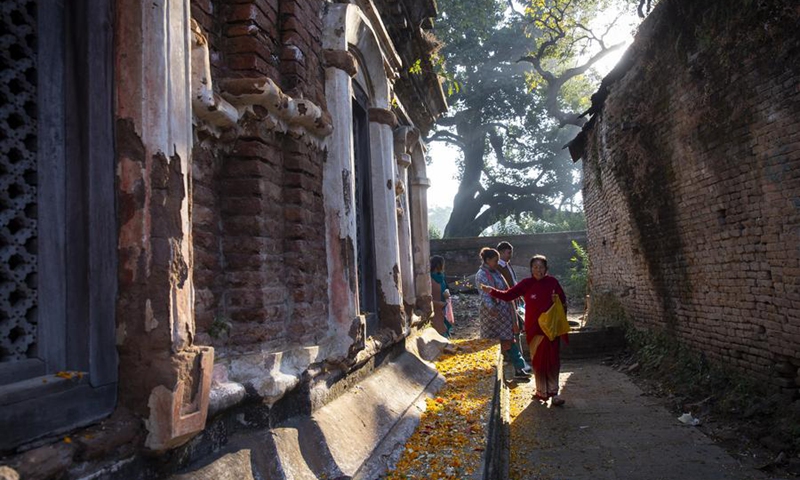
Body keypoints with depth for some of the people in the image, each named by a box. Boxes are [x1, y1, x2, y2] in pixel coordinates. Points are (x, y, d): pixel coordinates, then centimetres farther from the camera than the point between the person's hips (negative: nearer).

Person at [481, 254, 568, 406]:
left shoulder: (552, 282, -1)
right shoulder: (526, 284, -4)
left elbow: (563, 300, 9)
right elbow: (508, 295, -7)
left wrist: (557, 301, -13)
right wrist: (492, 291, -19)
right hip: (535, 329, -1)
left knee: (553, 361, 4)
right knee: (538, 361, 5)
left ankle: (553, 392, 14)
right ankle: (541, 392, 18)